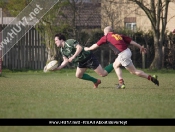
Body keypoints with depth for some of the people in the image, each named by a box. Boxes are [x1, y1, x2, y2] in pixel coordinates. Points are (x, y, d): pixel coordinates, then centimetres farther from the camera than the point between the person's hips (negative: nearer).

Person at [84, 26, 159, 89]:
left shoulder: (107, 37, 5)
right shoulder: (118, 35, 20)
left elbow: (96, 45, 14)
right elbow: (130, 41, 14)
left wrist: (88, 49, 30)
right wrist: (140, 47, 16)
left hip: (123, 55, -8)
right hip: (127, 51, 8)